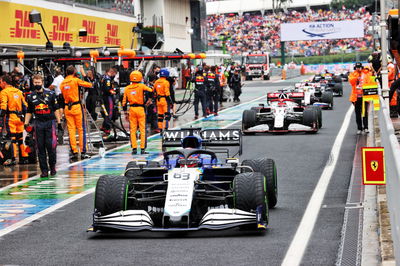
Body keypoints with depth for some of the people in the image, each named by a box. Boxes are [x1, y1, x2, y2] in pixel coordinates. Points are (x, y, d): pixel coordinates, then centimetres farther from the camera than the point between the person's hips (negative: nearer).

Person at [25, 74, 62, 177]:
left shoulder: (50, 94, 5)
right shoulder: (30, 97, 9)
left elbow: (56, 109, 7)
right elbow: (29, 112, 15)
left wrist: (59, 122, 4)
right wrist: (26, 123, 5)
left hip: (50, 122, -2)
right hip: (38, 123, 2)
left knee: (51, 146, -6)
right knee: (40, 147, 2)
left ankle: (52, 167, 12)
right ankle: (44, 170, 7)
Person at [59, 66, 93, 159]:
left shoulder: (62, 83, 7)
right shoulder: (76, 80, -6)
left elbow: (62, 96, 9)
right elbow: (89, 85, -3)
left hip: (67, 107, 4)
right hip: (77, 106, -4)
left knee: (71, 130, 6)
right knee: (81, 129, 1)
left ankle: (74, 152, 4)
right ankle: (83, 152, -1)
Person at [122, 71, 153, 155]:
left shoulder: (127, 88, 5)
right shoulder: (141, 86, -6)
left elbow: (124, 102, 7)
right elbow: (151, 91, -12)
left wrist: (125, 113, 14)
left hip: (132, 109, 3)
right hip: (140, 109, -3)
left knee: (133, 130, 8)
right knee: (142, 129, 3)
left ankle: (134, 148, 6)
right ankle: (142, 148, 2)